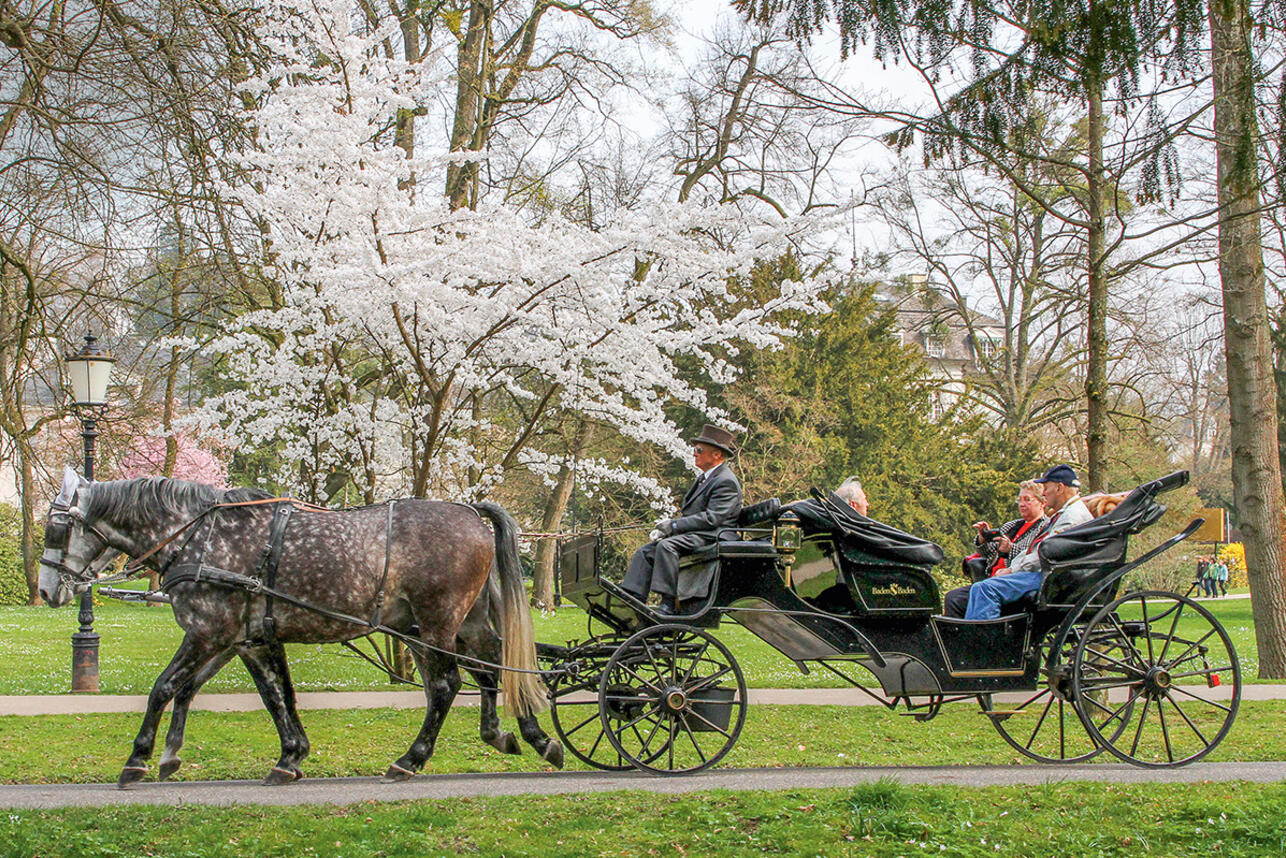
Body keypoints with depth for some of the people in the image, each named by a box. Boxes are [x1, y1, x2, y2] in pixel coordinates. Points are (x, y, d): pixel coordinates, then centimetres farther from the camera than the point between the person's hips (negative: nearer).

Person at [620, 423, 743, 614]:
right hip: (693, 535, 10)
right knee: (645, 552, -3)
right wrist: (666, 527, 4)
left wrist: (673, 525, -18)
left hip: (711, 538, -10)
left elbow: (711, 518, -20)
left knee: (666, 546, -32)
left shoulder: (726, 481, -11)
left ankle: (668, 604, -33)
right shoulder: (705, 477, 22)